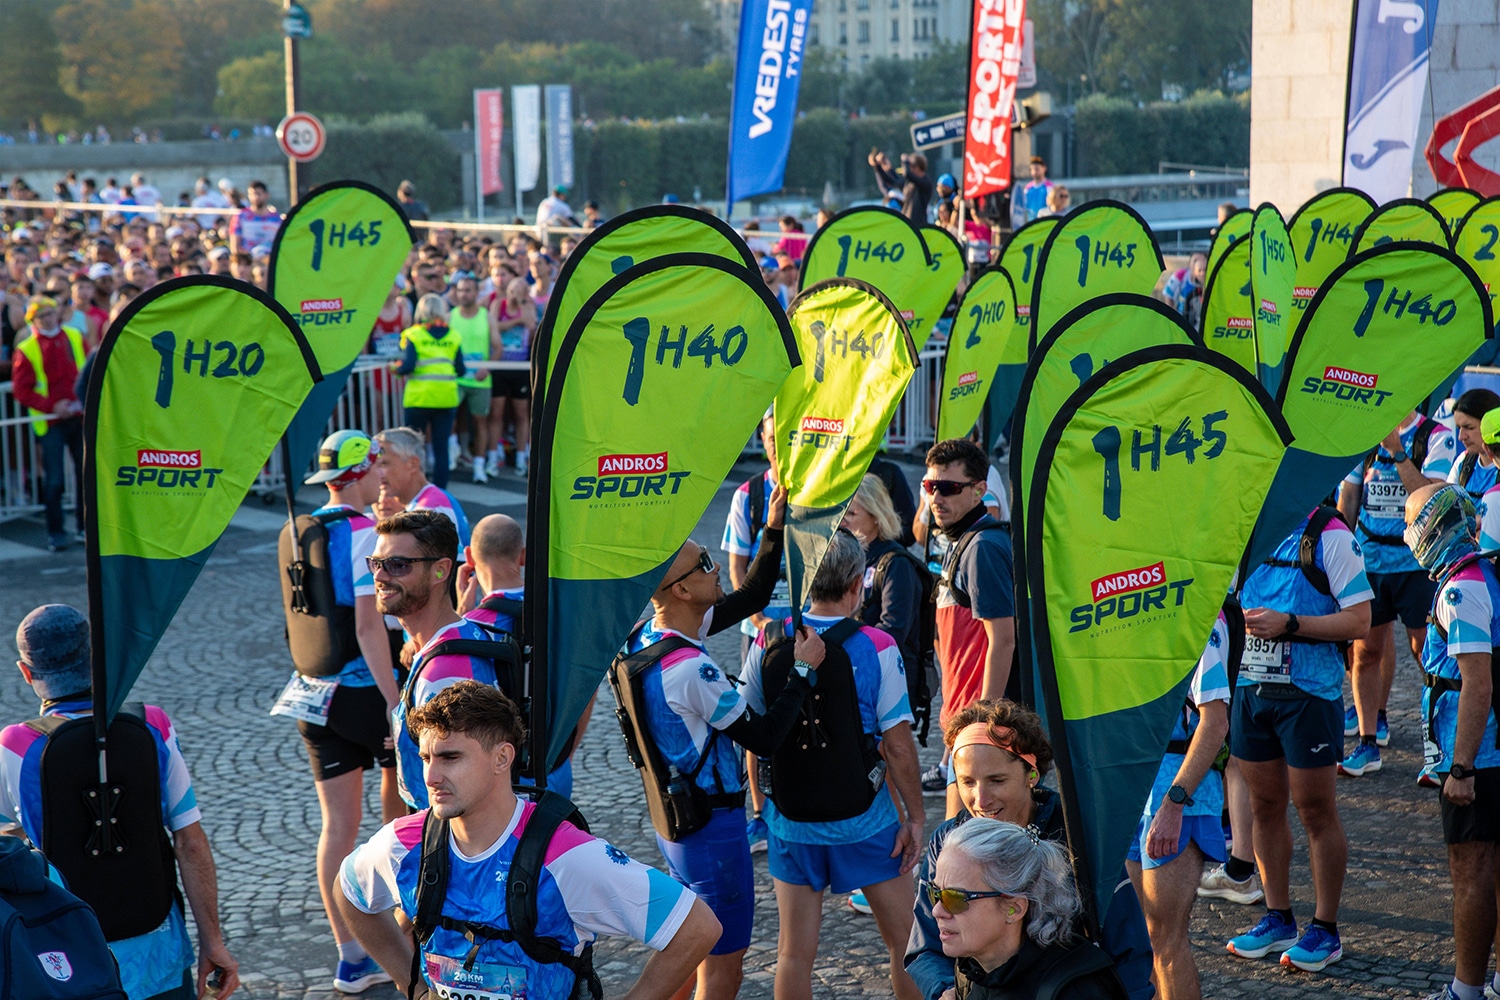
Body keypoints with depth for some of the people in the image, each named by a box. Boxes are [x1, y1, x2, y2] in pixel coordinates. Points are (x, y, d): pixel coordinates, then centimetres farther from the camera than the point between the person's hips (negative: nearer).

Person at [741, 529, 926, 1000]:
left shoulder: (769, 642, -6)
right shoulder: (876, 648, -14)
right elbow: (897, 746, -12)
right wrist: (915, 816, -1)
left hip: (791, 817, 2)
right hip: (864, 820, -2)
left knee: (794, 953, 10)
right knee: (904, 941, 14)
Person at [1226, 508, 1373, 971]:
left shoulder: (1330, 536, -11)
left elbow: (1359, 621, -14)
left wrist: (1288, 624, -20)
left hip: (1308, 693, -6)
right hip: (1250, 686, 6)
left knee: (1316, 811, 2)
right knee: (1264, 806, 13)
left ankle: (1325, 930, 12)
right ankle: (1278, 919, 25)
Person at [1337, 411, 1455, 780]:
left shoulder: (1436, 437, -4)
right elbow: (1348, 497, 15)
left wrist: (1396, 451, -20)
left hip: (1418, 560, -4)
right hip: (1367, 559, 4)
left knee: (1426, 651, -4)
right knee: (1364, 651, 5)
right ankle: (1367, 743, 14)